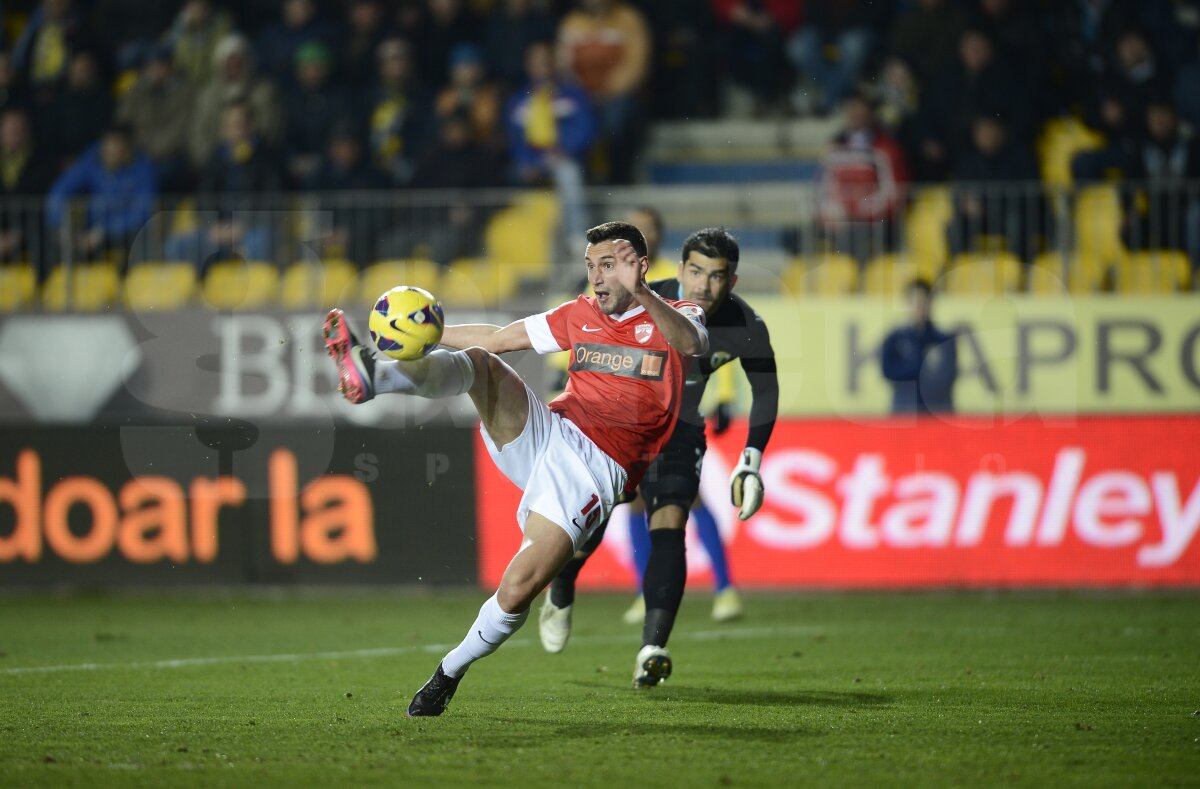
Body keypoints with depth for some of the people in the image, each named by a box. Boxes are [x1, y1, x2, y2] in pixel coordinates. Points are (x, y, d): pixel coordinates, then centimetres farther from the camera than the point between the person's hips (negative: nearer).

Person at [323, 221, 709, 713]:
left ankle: (450, 672, 5)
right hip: (542, 432, 5)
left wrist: (641, 294, -42)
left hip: (594, 469, -5)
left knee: (518, 590, -18)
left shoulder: (673, 317, 1)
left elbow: (692, 343, -24)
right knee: (477, 362, -21)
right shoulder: (581, 316, 18)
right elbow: (499, 339, 25)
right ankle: (370, 377, -45)